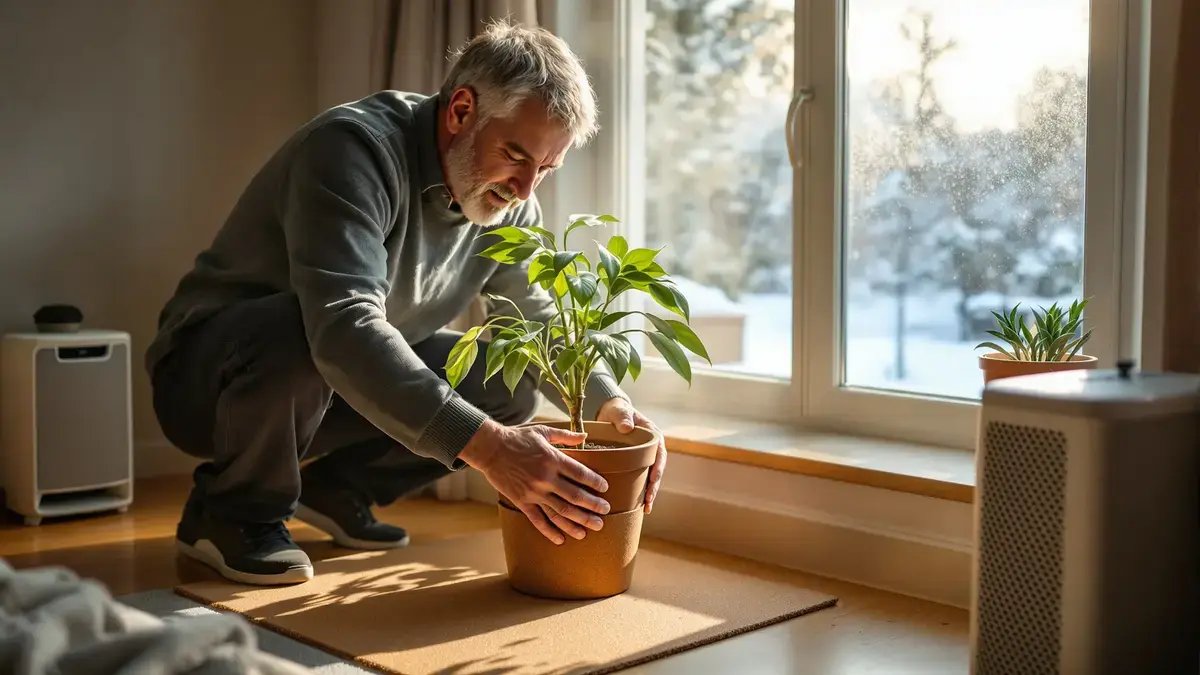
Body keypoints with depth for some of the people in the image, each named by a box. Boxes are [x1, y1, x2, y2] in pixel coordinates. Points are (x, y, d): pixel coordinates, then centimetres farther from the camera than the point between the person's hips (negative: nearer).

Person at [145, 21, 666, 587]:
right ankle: (231, 514, -10)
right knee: (291, 329, -39)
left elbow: (542, 319, 3)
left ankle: (335, 490, 9)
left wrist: (610, 404, -17)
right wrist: (488, 446, -49)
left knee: (509, 383, -7)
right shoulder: (354, 147, -29)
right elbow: (344, 327, -42)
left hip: (331, 395, 7)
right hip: (209, 373, -7)